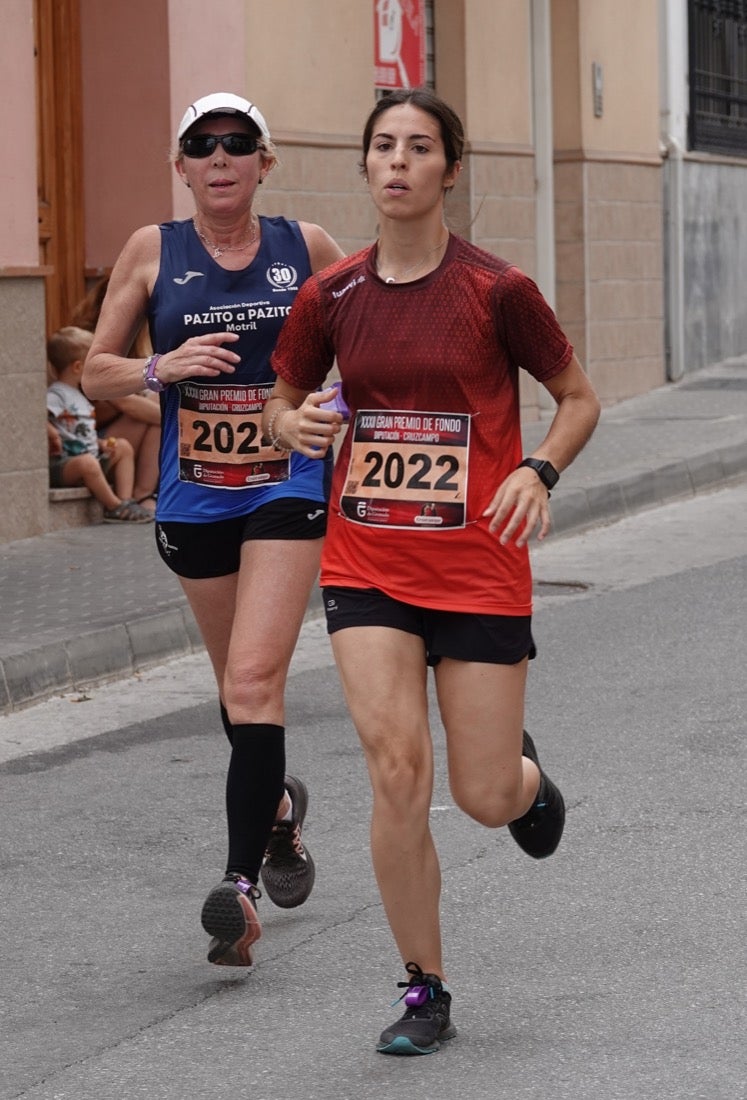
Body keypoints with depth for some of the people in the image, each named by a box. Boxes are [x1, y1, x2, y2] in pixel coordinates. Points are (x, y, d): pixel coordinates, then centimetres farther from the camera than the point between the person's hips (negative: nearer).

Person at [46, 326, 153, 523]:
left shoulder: (79, 397, 22)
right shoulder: (56, 395, -10)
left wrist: (101, 444, 8)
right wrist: (52, 434, -27)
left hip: (91, 459, 10)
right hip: (62, 465, -10)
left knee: (124, 447, 6)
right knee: (87, 462, -39)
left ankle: (126, 500, -8)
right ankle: (115, 507, -26)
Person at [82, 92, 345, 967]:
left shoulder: (306, 247, 0)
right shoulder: (152, 251, 0)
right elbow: (96, 372, 3)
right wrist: (161, 369, -16)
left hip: (286, 490, -2)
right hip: (192, 499, 2)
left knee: (254, 679, -16)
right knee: (238, 685, 16)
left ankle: (241, 882, -18)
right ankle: (277, 805, 45)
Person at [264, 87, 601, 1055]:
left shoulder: (496, 289, -8)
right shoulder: (330, 296, 0)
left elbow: (579, 399, 3)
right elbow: (282, 404, 14)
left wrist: (536, 471, -15)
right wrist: (298, 426, -9)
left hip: (479, 569, -2)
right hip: (366, 566, 2)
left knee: (485, 799, 1)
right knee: (395, 768, -14)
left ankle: (526, 774, 42)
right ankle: (425, 994, 2)